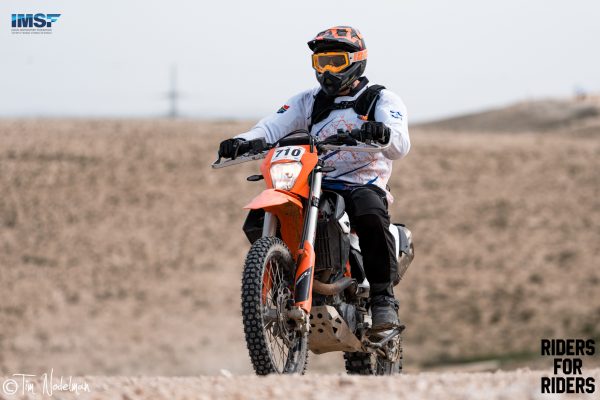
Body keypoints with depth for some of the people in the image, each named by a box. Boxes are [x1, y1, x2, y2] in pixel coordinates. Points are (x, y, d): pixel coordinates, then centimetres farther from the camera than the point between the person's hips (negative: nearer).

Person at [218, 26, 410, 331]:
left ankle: (383, 298, -31)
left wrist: (383, 133, -37)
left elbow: (400, 146, -11)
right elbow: (274, 126, 3)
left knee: (370, 214, -39)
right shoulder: (308, 101, 19)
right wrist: (244, 141, -20)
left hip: (364, 185, -4)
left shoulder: (382, 100, 6)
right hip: (314, 186, 4)